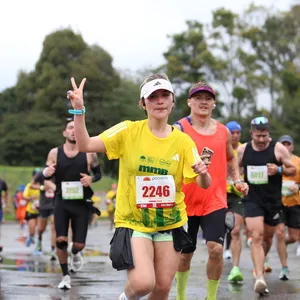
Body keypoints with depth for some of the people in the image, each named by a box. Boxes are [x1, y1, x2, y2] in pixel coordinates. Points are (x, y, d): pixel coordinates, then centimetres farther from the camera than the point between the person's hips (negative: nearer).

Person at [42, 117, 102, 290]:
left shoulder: (89, 153, -3)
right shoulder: (55, 153, -1)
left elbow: (98, 173, 8)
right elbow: (48, 176, 8)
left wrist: (91, 179, -15)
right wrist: (46, 173, -17)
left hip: (82, 203, 0)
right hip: (62, 202, 0)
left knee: (79, 244, -1)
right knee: (61, 240, -10)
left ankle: (75, 253, 38)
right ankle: (66, 276, 6)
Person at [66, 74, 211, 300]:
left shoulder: (183, 141, -3)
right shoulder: (129, 131, -7)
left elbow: (203, 184, -6)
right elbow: (85, 145, -13)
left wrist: (203, 173, -29)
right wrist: (79, 111, -26)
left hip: (170, 223, 3)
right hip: (133, 222, -3)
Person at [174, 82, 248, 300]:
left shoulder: (223, 131, 7)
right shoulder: (179, 129, -6)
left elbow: (231, 159, 24)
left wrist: (237, 180, 9)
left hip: (215, 202, 2)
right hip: (186, 202, -2)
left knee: (216, 249, -15)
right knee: (185, 253, 10)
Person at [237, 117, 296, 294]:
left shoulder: (278, 149, -7)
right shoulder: (243, 150, 0)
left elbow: (293, 170, -1)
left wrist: (279, 169, -20)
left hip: (273, 200, 1)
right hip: (252, 200, -1)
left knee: (268, 237, 16)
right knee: (256, 237, -15)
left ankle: (260, 264, 45)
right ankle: (260, 278, -22)